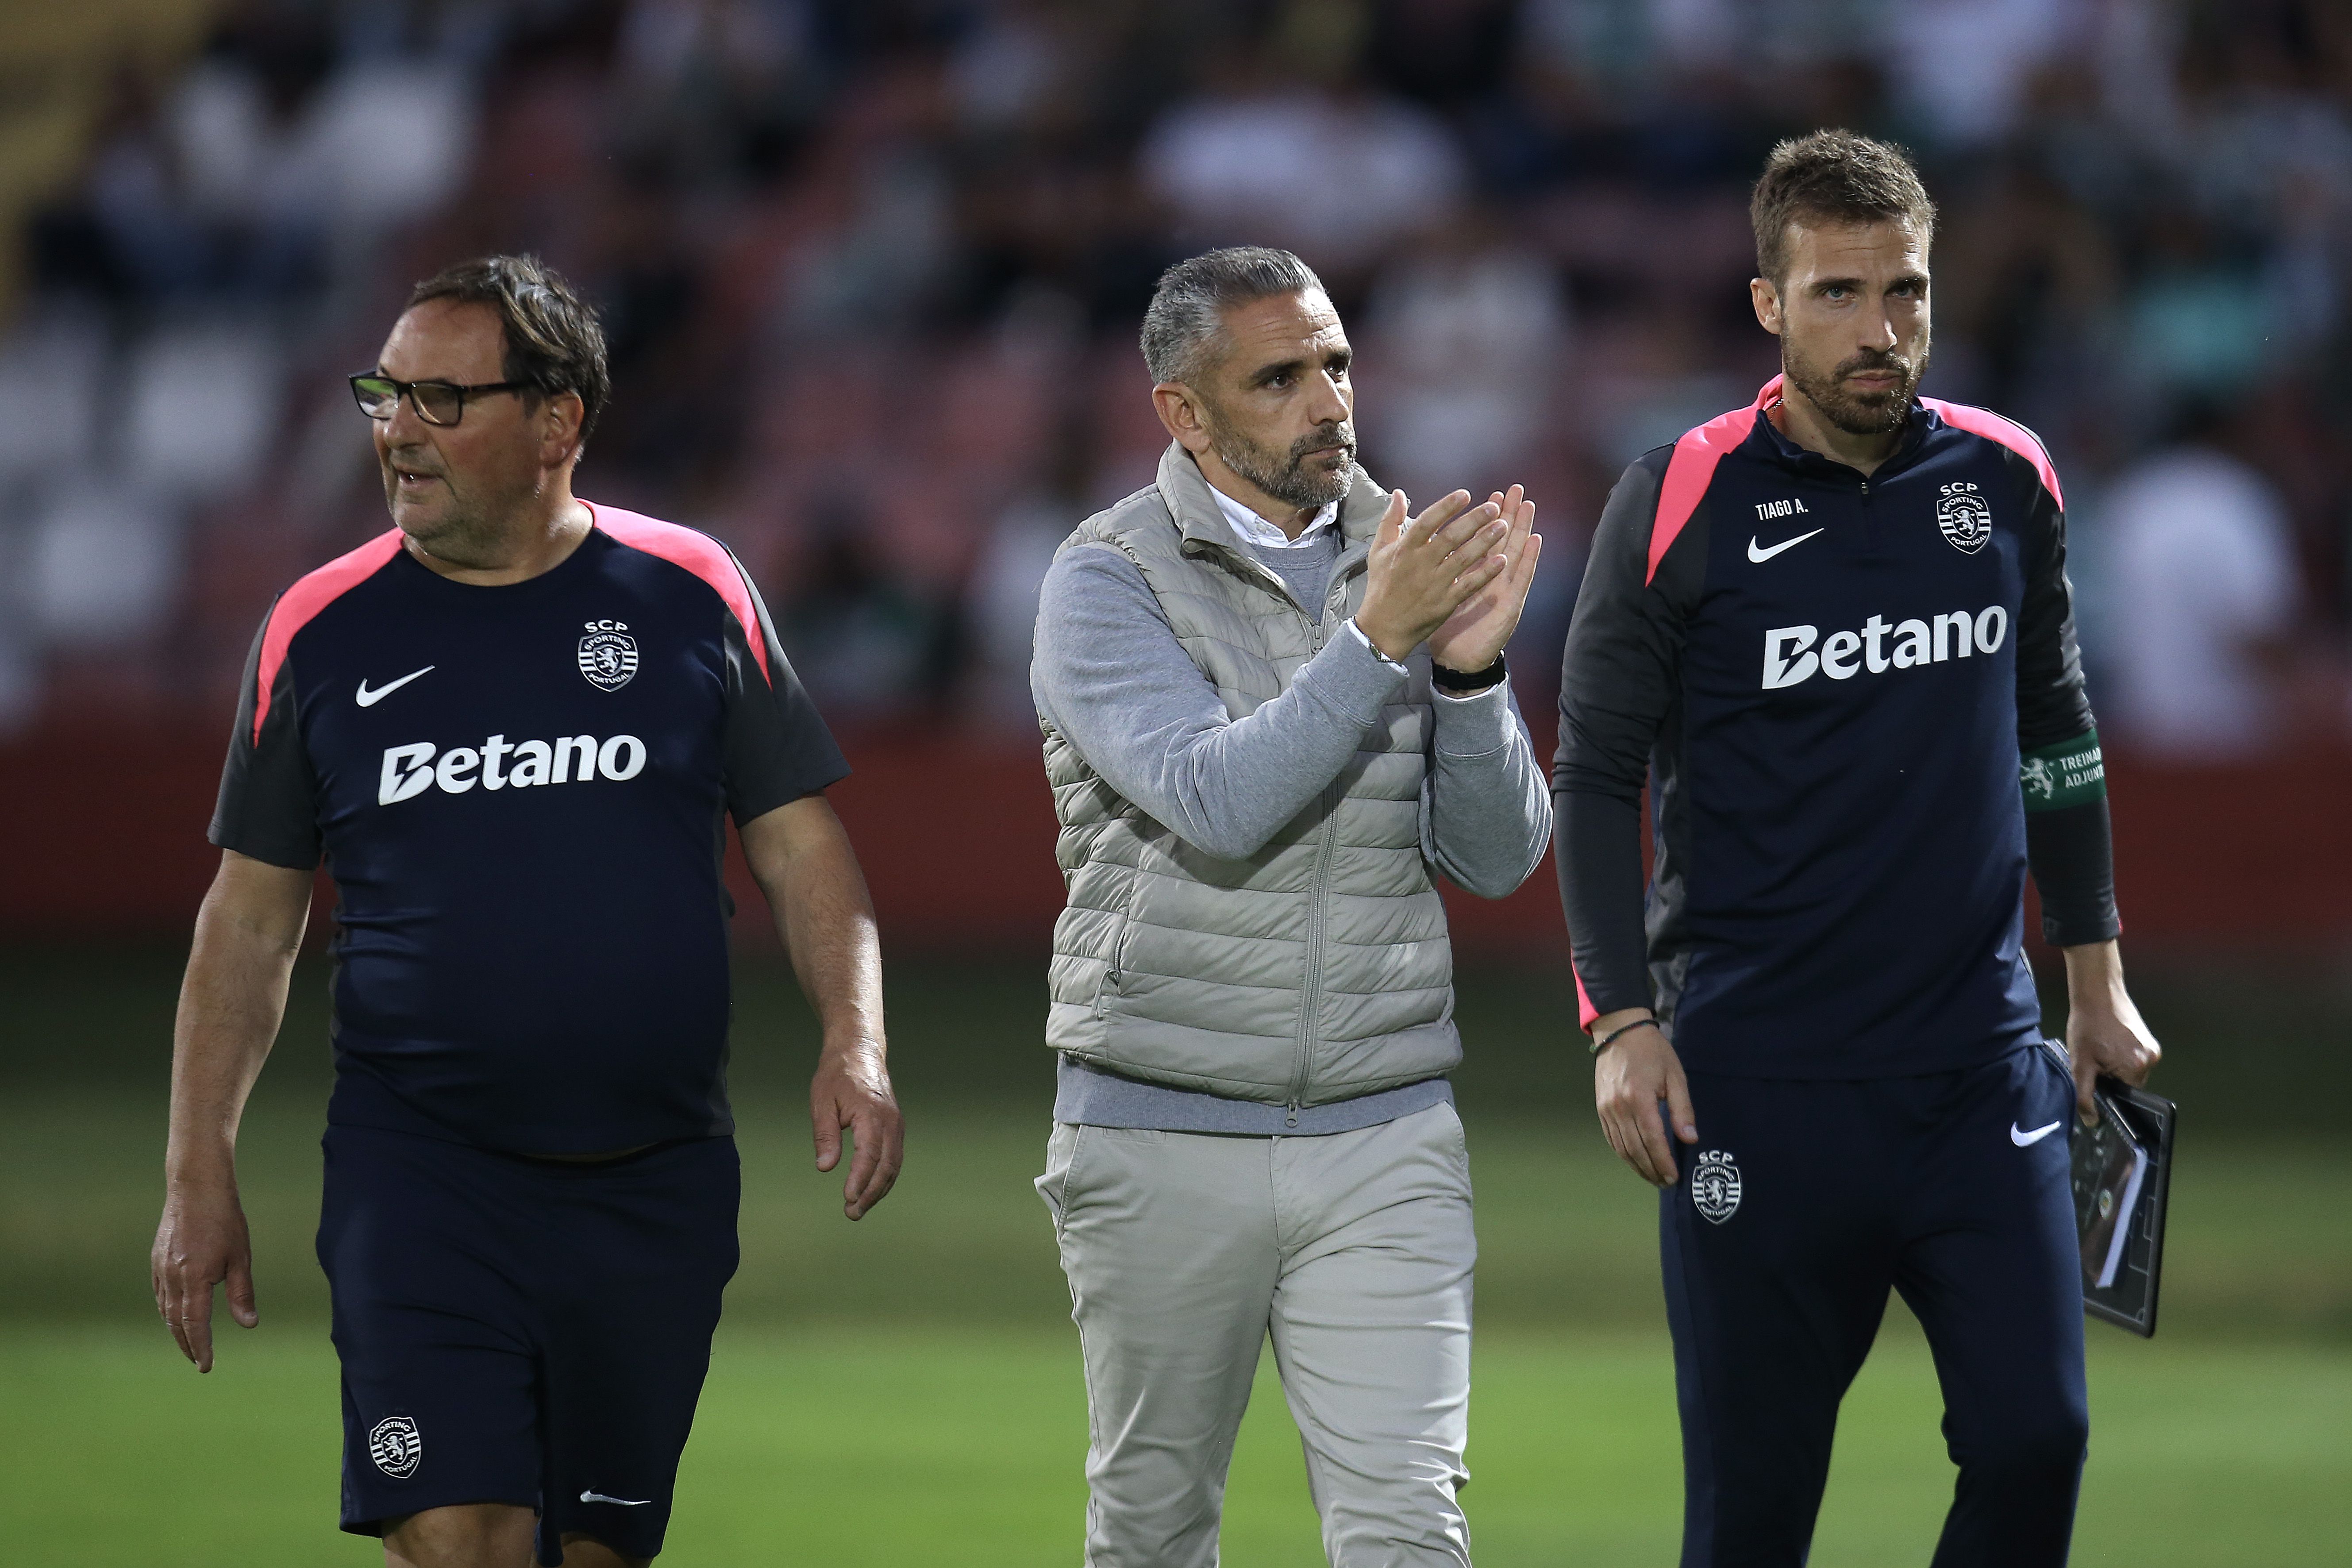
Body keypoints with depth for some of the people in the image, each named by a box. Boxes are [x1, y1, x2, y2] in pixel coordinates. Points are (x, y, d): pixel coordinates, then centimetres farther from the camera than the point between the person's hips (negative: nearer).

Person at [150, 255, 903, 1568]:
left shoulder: (692, 596, 3)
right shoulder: (325, 630, 3)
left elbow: (801, 842, 7)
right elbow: (252, 917, 9)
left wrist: (855, 1042, -10)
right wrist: (201, 1174, 4)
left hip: (657, 1178, 1)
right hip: (417, 1165, -1)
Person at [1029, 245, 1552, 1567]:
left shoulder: (1412, 564, 6)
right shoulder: (1110, 585, -6)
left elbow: (1500, 857, 1)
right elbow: (1213, 803, -21)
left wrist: (1471, 672, -15)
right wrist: (1377, 643, -26)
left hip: (1384, 1143, 2)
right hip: (1161, 1143, -2)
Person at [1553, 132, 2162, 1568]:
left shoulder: (2009, 479, 6)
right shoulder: (1679, 506, -5)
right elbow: (1597, 775, 0)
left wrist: (2095, 970, 19)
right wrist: (1622, 1022, -8)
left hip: (1983, 1065, 3)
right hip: (1757, 1083, -3)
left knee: (2035, 1443, -6)